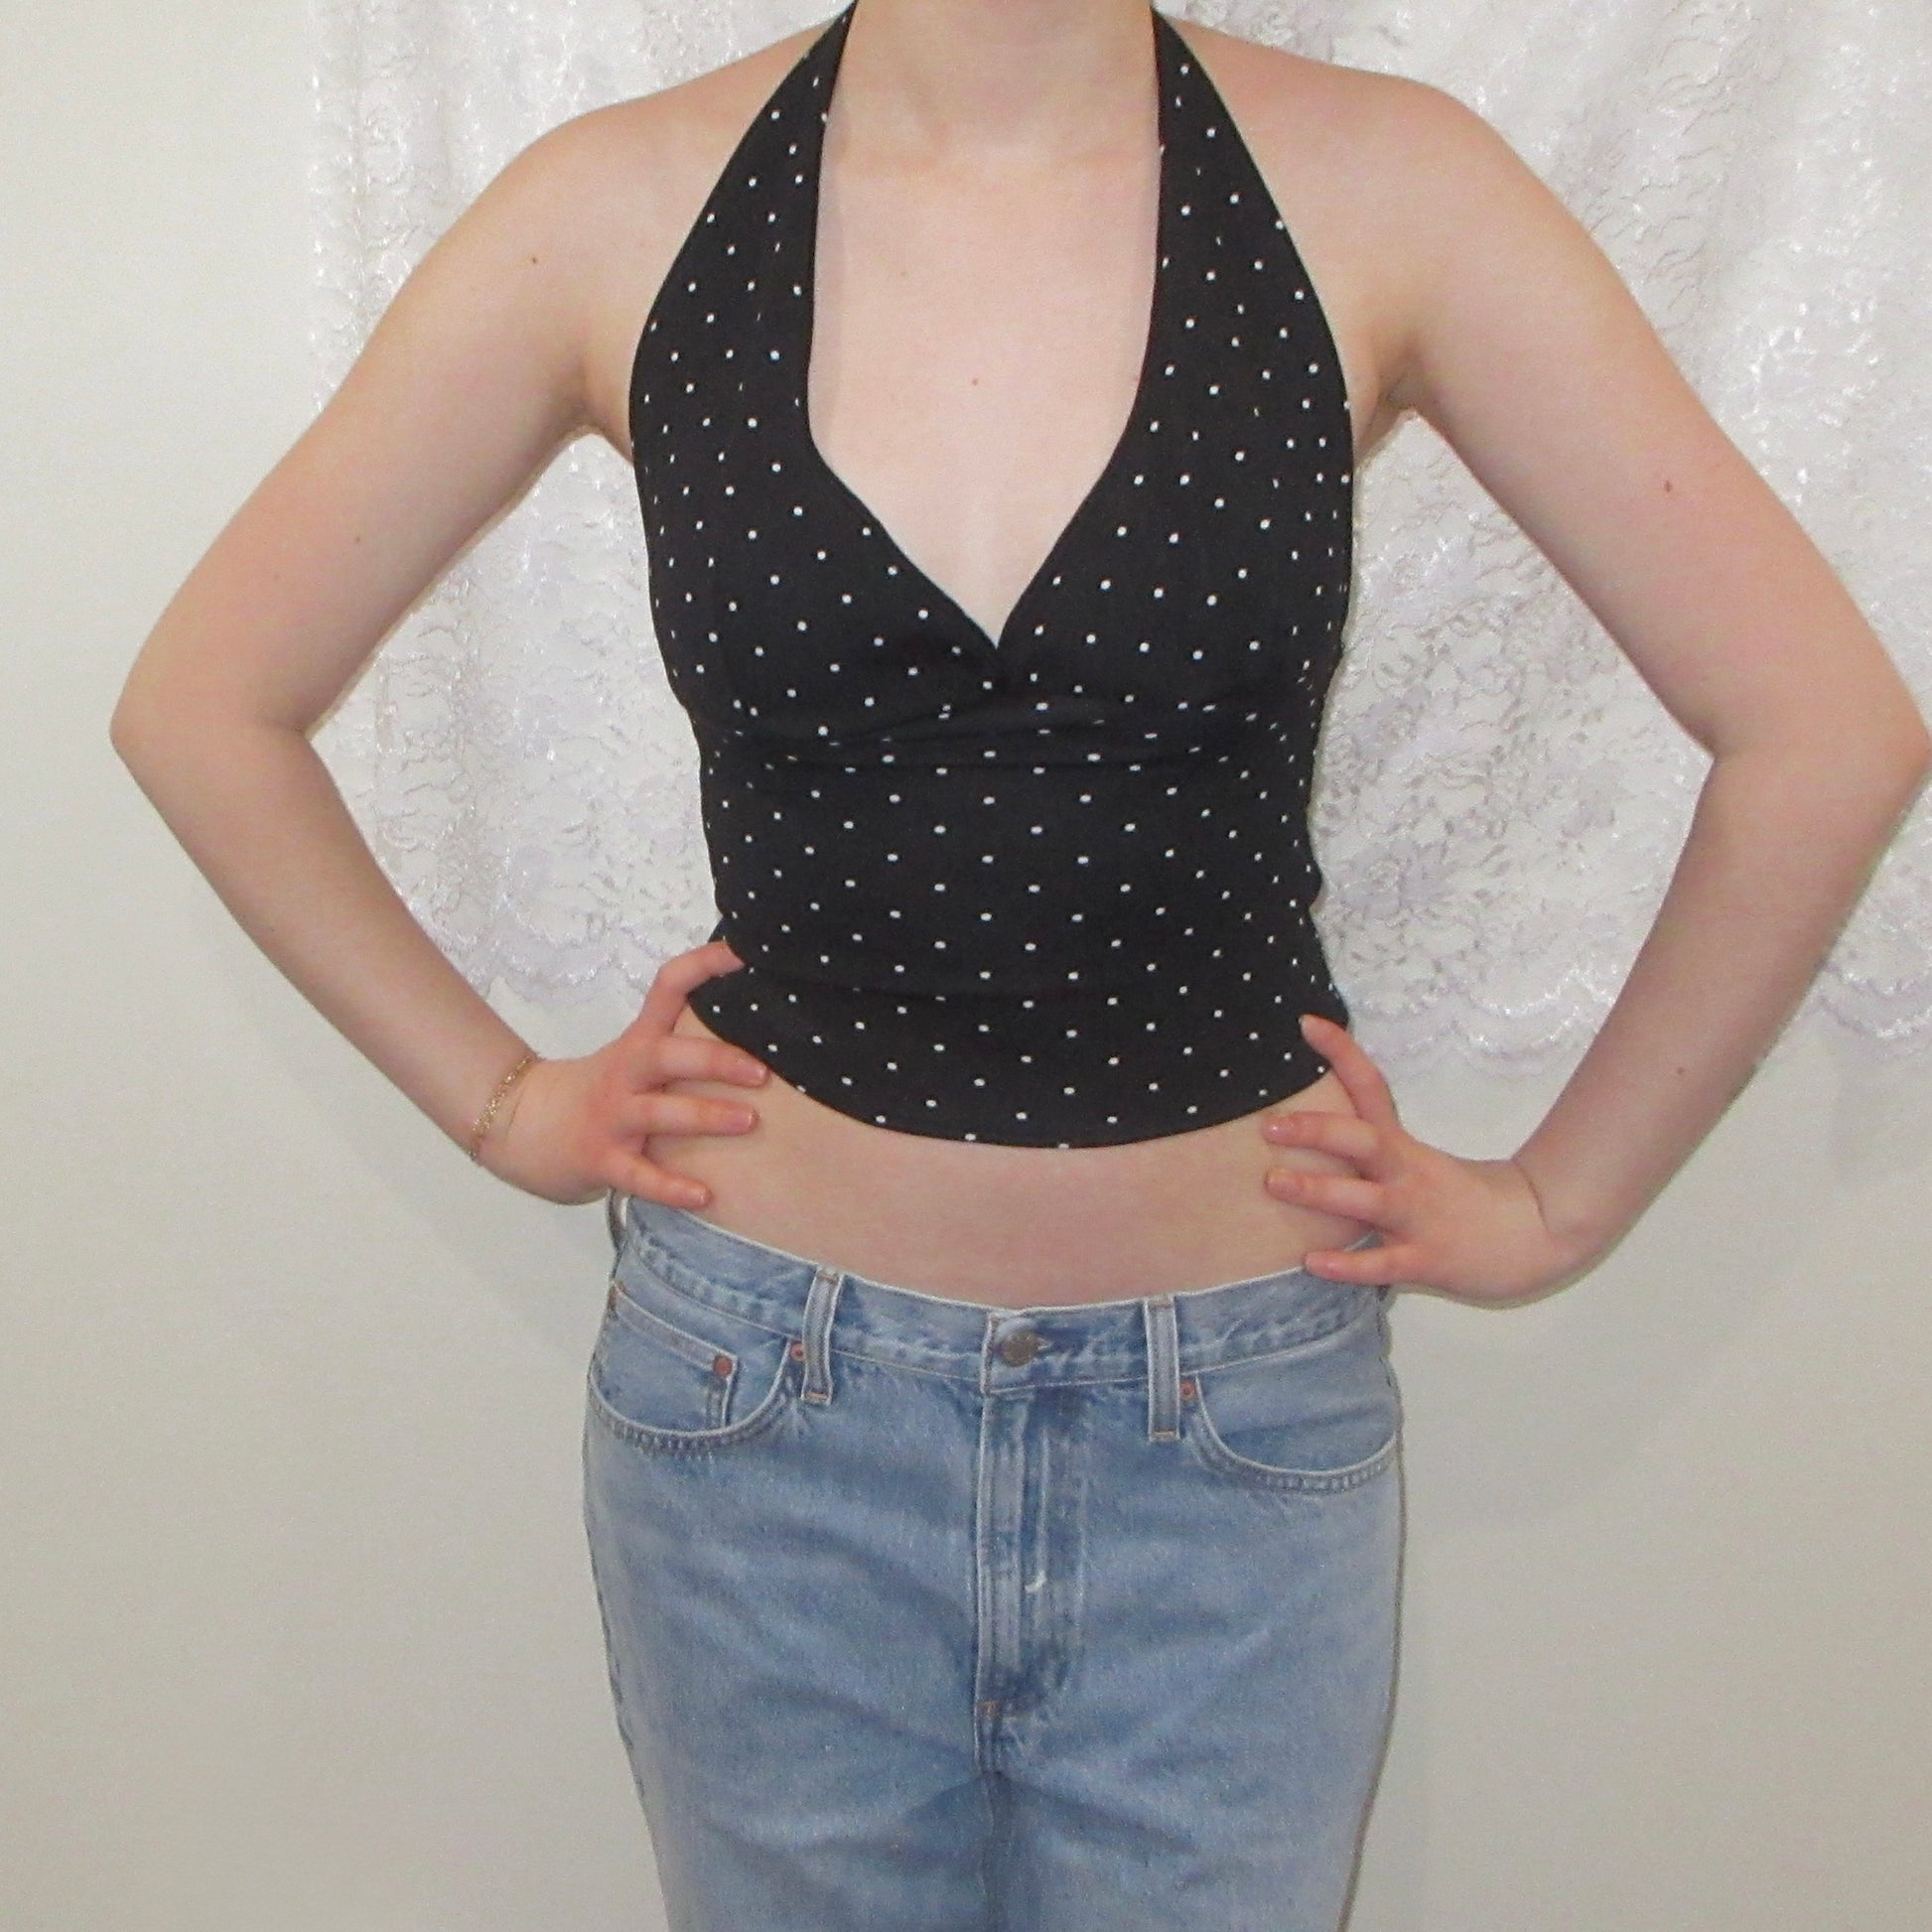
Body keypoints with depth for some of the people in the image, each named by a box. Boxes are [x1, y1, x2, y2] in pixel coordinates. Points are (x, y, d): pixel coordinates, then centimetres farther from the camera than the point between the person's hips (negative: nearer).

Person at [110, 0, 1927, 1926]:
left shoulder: (1375, 188, -9)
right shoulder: (621, 209, -6)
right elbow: (200, 706, 3)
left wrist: (1556, 1206, -2)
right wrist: (497, 1100, 2)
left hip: (1236, 1418, 0)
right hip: (765, 1404, 1)